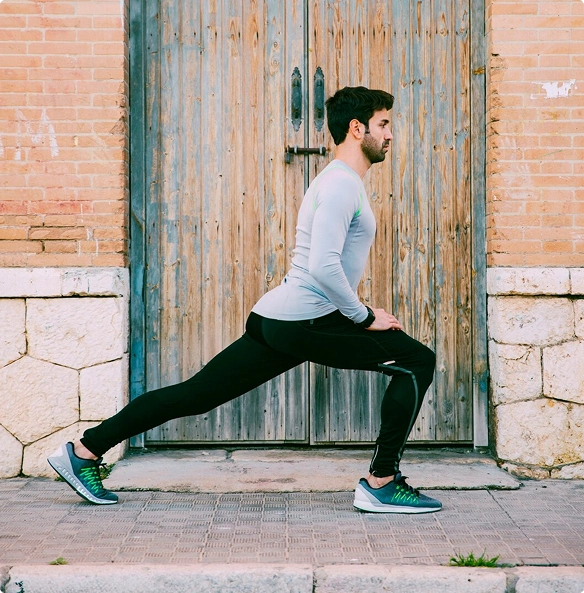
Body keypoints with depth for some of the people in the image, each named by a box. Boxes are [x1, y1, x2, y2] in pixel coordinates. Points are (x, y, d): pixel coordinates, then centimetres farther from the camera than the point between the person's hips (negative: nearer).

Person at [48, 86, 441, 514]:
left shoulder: (343, 182, 22)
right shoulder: (341, 185, -12)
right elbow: (323, 266, -24)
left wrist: (358, 312, 23)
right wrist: (365, 317, -14)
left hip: (277, 320, 10)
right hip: (306, 322, -10)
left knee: (197, 393, 12)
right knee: (418, 362, -7)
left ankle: (85, 451, 17)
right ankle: (382, 485, -3)